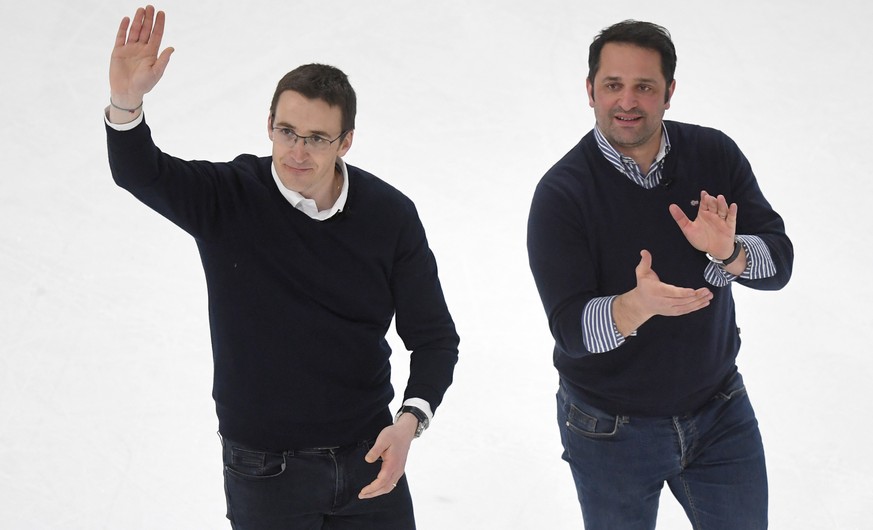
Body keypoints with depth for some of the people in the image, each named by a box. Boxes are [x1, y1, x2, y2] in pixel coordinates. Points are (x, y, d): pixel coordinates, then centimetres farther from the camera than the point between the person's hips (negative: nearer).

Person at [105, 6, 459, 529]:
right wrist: (126, 103, -49)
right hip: (262, 466, -1)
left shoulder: (391, 216, -9)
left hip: (368, 458, 2)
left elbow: (435, 337, -2)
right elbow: (141, 173, -29)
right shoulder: (226, 200, -11)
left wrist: (411, 419, -19)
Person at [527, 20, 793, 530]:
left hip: (721, 411, 3)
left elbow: (780, 262, -11)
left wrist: (728, 252, -33)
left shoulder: (714, 155, -7)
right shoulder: (561, 193, -16)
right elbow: (570, 328, -22)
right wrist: (636, 306, -43)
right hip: (609, 428, -3)